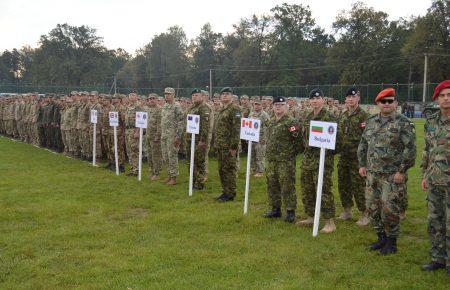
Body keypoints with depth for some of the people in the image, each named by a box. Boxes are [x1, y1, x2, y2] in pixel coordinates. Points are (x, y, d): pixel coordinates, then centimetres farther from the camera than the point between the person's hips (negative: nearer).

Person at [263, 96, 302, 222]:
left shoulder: (291, 122, -10)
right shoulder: (271, 122, 14)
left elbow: (298, 141, -11)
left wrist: (291, 153, -8)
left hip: (285, 160, -8)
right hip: (271, 159, 8)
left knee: (287, 186, -4)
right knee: (272, 185, 12)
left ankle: (290, 212, 5)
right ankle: (275, 209, 24)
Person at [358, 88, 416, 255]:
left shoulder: (404, 123, -8)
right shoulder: (371, 122, 11)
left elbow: (410, 149, -12)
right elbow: (363, 145, 18)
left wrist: (402, 171, -15)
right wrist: (362, 164, 12)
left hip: (393, 176, -6)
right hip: (372, 174, 6)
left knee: (389, 209, -4)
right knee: (372, 207, 11)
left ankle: (391, 243, 13)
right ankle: (381, 238, 27)